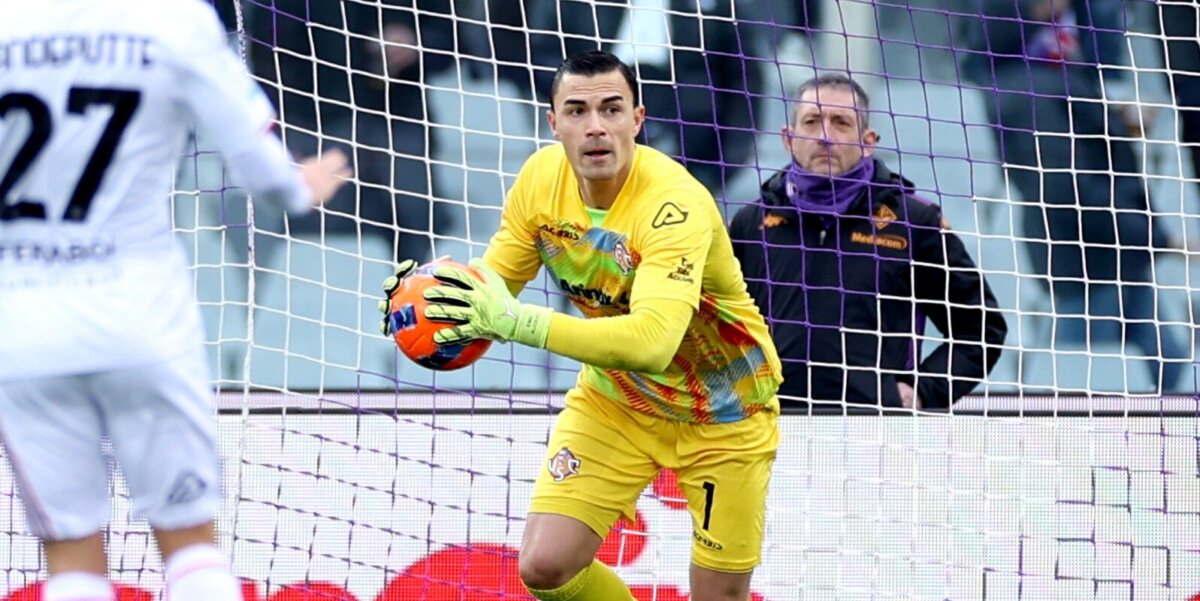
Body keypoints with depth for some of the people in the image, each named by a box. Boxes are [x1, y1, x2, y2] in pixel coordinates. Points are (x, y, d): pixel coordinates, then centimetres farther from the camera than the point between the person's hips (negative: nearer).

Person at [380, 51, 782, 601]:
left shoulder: (674, 202, -33)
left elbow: (651, 342, -46)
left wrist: (516, 322, -52)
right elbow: (493, 278, -1)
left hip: (722, 412, -5)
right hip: (615, 399, 5)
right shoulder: (541, 177, -14)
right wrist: (429, 293, -25)